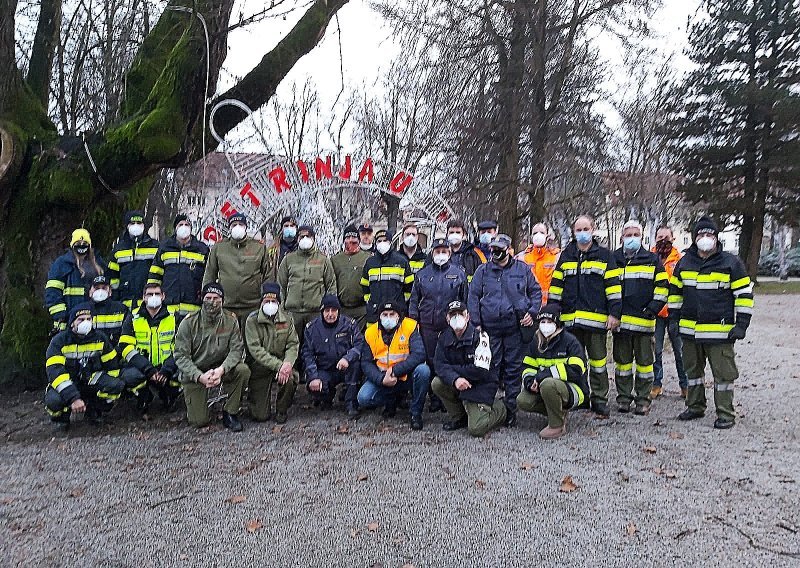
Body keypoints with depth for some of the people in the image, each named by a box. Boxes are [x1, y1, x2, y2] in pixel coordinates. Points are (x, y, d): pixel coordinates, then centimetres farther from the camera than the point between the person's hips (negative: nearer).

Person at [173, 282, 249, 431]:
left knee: (243, 370, -29)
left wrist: (221, 369, -30)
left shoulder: (231, 320, -5)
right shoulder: (189, 322, -10)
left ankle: (230, 412, -10)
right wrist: (200, 376, -28)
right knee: (199, 421, -10)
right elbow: (180, 356, -13)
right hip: (194, 373, -2)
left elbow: (237, 349, -11)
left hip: (220, 368, 2)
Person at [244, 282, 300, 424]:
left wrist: (288, 363, -22)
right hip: (260, 366, -2)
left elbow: (293, 344, 0)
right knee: (260, 416, -11)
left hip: (282, 363, 2)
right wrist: (278, 365, -25)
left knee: (290, 377, -35)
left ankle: (282, 410, -3)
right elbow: (255, 349, -15)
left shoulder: (287, 319, 4)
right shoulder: (252, 320, -7)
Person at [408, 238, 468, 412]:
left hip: (451, 325, -1)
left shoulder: (459, 274, 6)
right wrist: (413, 320, 3)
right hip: (428, 326, 2)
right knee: (431, 362, 5)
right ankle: (434, 399, 16)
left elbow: (465, 300, 8)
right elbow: (414, 299, 12)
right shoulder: (422, 274, 10)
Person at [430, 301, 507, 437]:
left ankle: (499, 409, 17)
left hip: (481, 385, -5)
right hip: (457, 384, 5)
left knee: (476, 429, -17)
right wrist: (455, 379, -30)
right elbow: (439, 365, -10)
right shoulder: (444, 338, 1)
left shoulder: (480, 336, -16)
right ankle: (458, 418, 2)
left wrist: (451, 368, -14)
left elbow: (480, 371, -23)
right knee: (437, 384, -22)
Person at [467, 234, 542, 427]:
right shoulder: (483, 271, 9)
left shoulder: (522, 269, 9)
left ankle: (511, 409, 12)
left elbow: (536, 291, 13)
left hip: (516, 327, 0)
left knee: (513, 368, 4)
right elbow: (473, 297, 7)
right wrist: (476, 323, -1)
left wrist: (532, 313, -1)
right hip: (490, 328, 1)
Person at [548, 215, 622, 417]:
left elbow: (614, 286, 0)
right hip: (570, 319, 3)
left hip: (596, 318, -3)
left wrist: (614, 313, -7)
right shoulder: (566, 256, 12)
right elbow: (556, 286, 13)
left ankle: (599, 399, 14)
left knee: (598, 360, 4)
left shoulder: (604, 255, 5)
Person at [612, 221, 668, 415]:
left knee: (644, 361, 4)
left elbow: (662, 285, 5)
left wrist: (653, 308, -6)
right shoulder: (613, 259, 9)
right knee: (622, 360, 8)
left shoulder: (652, 260, 6)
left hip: (644, 320, -1)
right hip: (620, 320, 1)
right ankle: (623, 397, 19)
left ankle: (643, 399, 14)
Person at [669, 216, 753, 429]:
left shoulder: (731, 263, -4)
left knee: (723, 373, 3)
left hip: (720, 330, -4)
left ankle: (725, 414, 14)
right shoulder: (684, 262, 8)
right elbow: (675, 291, 17)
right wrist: (674, 318, 12)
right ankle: (695, 407, 29)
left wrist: (741, 324, -8)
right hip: (690, 329, 5)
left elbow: (744, 294, -3)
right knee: (693, 370, 15)